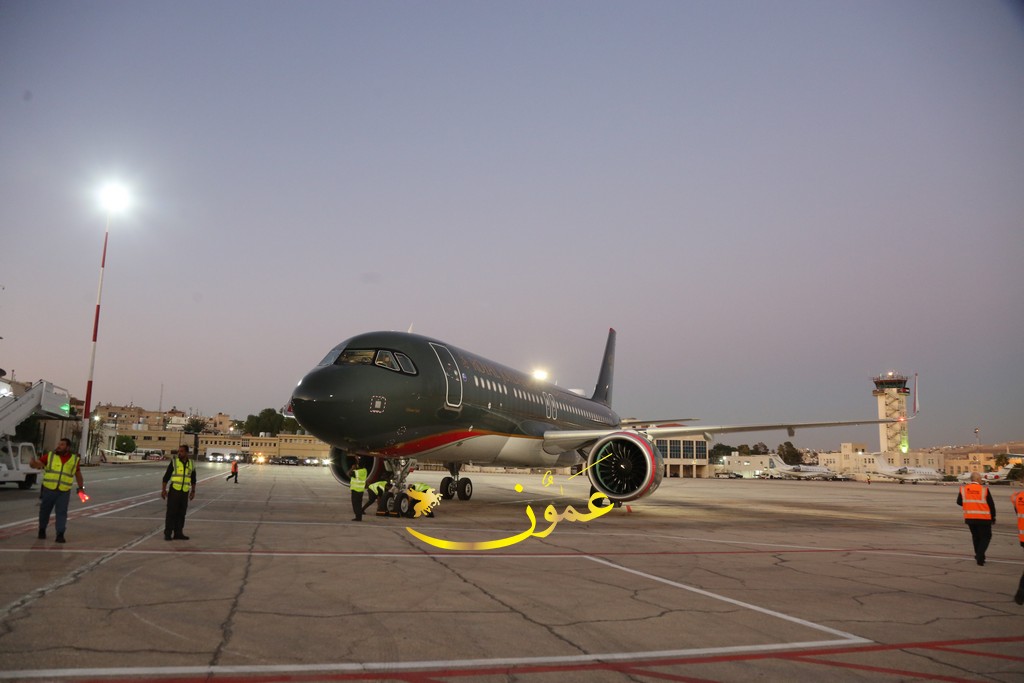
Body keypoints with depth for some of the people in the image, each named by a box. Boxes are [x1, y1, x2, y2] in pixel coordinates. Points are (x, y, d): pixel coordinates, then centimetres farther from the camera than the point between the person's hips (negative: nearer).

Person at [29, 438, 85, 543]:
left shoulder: (74, 459, 4)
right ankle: (42, 530, 35)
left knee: (62, 513, -6)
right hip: (48, 489, 1)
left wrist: (81, 486, 14)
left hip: (64, 492, 0)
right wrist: (33, 463, -30)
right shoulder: (50, 456, 0)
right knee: (44, 511, 13)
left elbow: (78, 473, 16)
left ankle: (60, 535, -4)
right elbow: (34, 463, -6)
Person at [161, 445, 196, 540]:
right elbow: (166, 476, -3)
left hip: (185, 492, 3)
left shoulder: (191, 464, 6)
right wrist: (163, 489, -7)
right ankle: (167, 534, 2)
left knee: (181, 514, 6)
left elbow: (193, 479, 16)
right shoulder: (174, 461, -4)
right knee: (171, 513, -3)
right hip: (174, 490, -3)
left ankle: (178, 533, 13)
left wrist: (193, 491, 13)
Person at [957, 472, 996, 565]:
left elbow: (959, 502, 7)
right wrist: (993, 517, 9)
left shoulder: (963, 489, -1)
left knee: (976, 537, 20)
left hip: (969, 518, 4)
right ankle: (980, 557, -4)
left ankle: (979, 557, 27)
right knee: (986, 537, 9)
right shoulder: (984, 490, -11)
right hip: (983, 518, -4)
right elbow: (991, 505, -5)